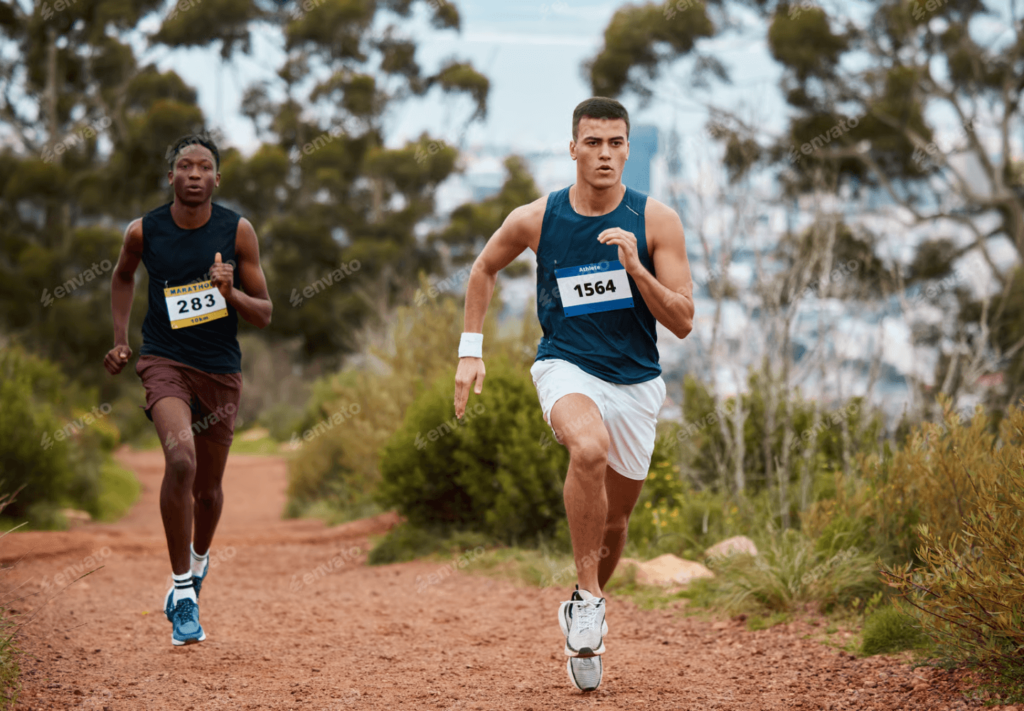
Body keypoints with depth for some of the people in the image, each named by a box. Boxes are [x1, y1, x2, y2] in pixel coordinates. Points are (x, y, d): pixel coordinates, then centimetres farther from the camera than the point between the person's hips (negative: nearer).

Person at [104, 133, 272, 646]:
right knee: (181, 459, -27)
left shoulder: (237, 232, -5)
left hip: (221, 369, 2)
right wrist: (120, 342, 13)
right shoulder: (144, 232, -4)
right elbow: (123, 277, 19)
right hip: (165, 360, -2)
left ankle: (198, 558, 47)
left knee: (208, 485, 13)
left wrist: (230, 293, -20)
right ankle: (183, 589, -18)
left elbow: (264, 315, 0)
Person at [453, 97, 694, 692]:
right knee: (589, 448, -35)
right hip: (565, 367, -2)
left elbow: (683, 321, -11)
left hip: (636, 380, 2)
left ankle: (584, 617, 40)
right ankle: (588, 596, -22)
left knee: (615, 520, 12)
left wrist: (634, 266, -24)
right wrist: (471, 350, 9)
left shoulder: (657, 221, -9)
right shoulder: (536, 219, -6)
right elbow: (485, 270, 14)